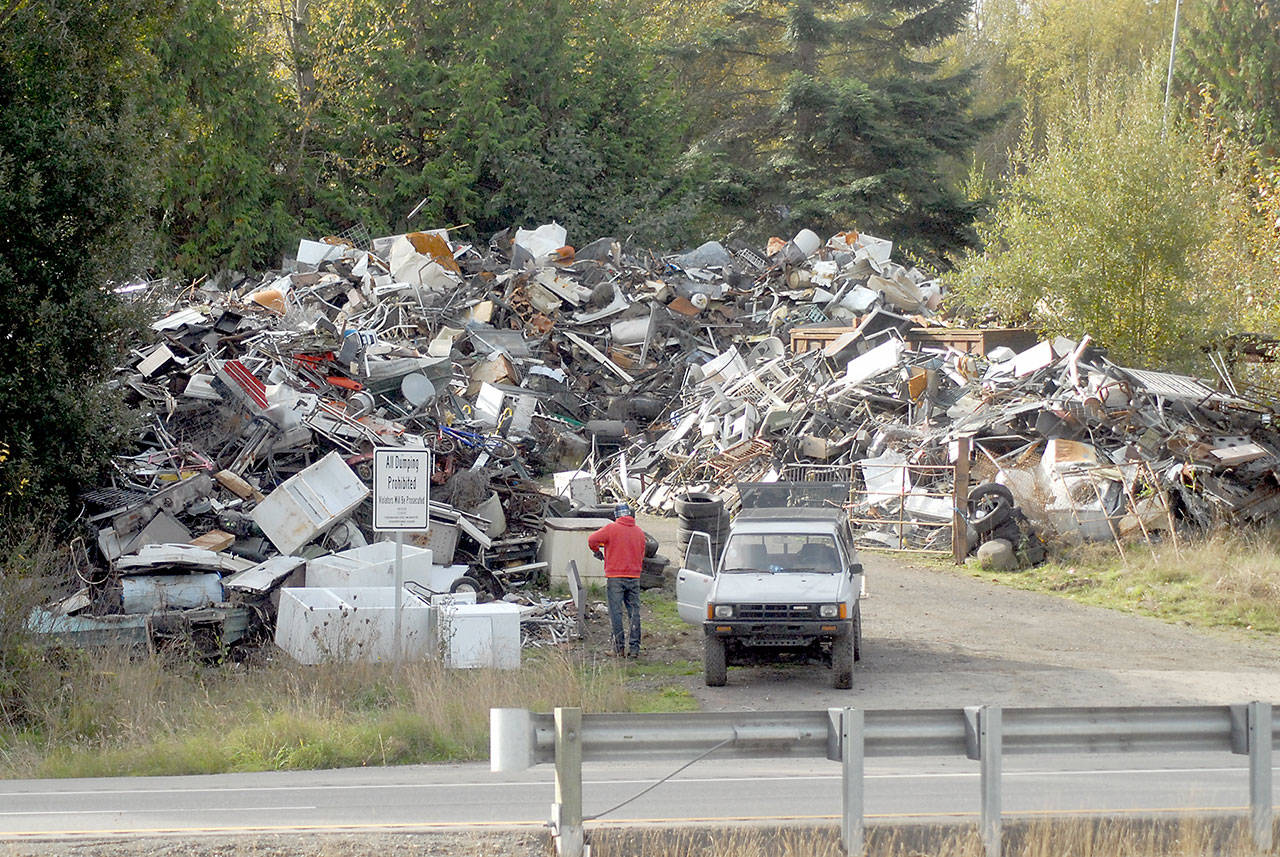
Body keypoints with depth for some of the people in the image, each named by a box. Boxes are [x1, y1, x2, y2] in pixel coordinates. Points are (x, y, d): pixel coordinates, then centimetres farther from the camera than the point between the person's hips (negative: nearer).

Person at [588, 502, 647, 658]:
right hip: (634, 577, 4)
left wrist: (596, 550, 16)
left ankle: (619, 646, -3)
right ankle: (634, 647, 1)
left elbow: (592, 539, -4)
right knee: (634, 612, 5)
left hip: (615, 577, -4)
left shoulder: (612, 528, -6)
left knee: (616, 612, 0)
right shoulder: (639, 532, 9)